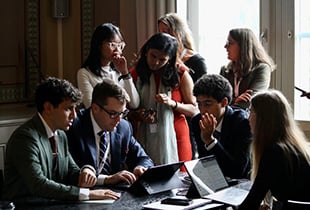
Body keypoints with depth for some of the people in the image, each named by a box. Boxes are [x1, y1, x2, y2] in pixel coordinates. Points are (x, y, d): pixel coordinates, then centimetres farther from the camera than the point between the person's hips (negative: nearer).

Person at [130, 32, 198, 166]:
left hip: (174, 136, -1)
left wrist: (172, 103, -15)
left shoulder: (180, 73, -1)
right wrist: (139, 115, -10)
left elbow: (194, 110, 0)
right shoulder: (136, 74, 3)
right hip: (147, 138, 1)